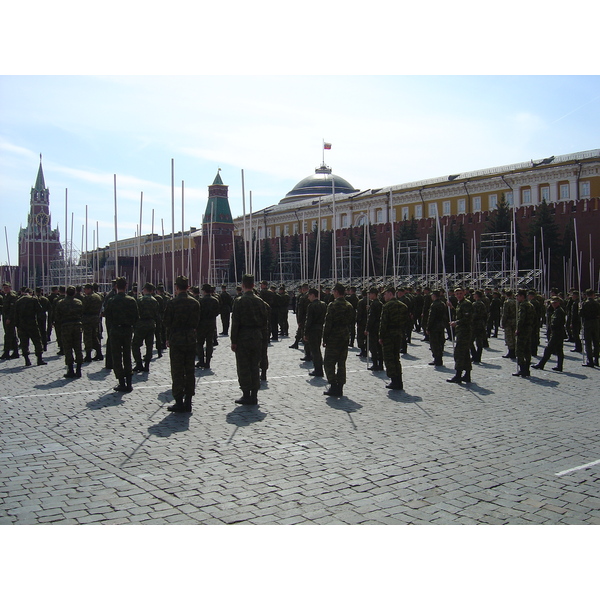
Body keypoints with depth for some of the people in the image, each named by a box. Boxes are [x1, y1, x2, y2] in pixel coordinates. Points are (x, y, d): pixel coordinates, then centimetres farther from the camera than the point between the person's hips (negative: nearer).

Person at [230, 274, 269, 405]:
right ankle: (254, 396, 13)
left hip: (243, 337, -5)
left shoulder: (239, 301, -11)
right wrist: (261, 335, 14)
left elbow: (235, 322, -12)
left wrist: (233, 341, -7)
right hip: (257, 338, 5)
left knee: (243, 368, 2)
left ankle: (246, 396, 3)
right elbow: (265, 320, 7)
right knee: (255, 367, 10)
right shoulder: (260, 301, 4)